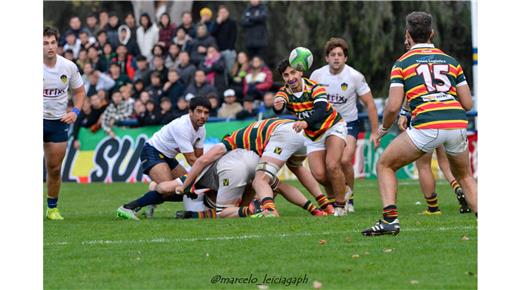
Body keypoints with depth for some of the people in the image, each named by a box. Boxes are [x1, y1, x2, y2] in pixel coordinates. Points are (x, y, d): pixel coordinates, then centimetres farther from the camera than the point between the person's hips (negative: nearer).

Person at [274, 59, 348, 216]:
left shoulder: (314, 87, -26)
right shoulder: (284, 93, -15)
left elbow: (322, 110, -42)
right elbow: (278, 108, -36)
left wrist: (306, 122, -61)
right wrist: (278, 107, -61)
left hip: (333, 127, -4)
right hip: (313, 136, 4)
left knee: (332, 166, -24)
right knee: (319, 174, -11)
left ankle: (340, 206, -8)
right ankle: (341, 191, 19)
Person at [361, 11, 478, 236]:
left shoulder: (402, 63, 10)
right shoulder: (450, 60, 20)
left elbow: (393, 106, 1)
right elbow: (467, 103, 17)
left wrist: (383, 129, 20)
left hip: (427, 126, -4)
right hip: (458, 124, 4)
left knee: (385, 166, 15)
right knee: (464, 176, 27)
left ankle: (390, 220, 0)